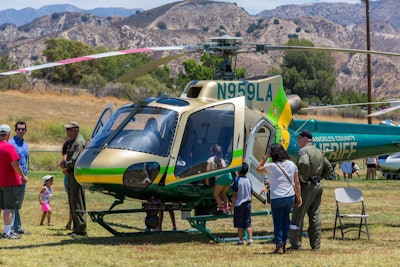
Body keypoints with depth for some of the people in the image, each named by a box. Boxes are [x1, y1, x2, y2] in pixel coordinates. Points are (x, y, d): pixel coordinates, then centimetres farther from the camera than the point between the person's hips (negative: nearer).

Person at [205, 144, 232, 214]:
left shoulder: (210, 159, 10)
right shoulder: (221, 159, 27)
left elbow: (208, 170, 1)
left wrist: (207, 180, 6)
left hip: (221, 177, -6)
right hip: (229, 176, 6)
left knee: (216, 194, 8)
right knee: (223, 194, 21)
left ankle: (221, 209, -4)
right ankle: (226, 208, 6)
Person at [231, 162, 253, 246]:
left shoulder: (237, 180, -11)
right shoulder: (248, 180, 5)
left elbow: (234, 195, -11)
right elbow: (250, 194, 11)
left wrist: (232, 205, -5)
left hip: (239, 204, -5)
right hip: (247, 204, 5)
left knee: (240, 224, 2)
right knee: (248, 223, 6)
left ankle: (241, 240, 4)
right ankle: (250, 240, -1)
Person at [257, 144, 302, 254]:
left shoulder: (271, 166, -11)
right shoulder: (292, 165, 4)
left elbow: (258, 168, 7)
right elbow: (297, 182, 7)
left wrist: (265, 157, 6)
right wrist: (299, 197, 15)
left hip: (277, 198, -5)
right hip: (291, 196, 5)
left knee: (278, 222, 1)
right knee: (286, 220, 18)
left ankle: (279, 247, 0)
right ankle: (283, 243, 21)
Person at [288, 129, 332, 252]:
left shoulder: (304, 151, -12)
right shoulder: (319, 152, 15)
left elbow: (304, 163, -33)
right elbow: (329, 168, 22)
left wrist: (304, 177, -19)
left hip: (306, 186, -8)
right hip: (318, 185, 8)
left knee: (298, 216, -2)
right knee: (315, 217, 10)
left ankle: (296, 244, -2)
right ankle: (316, 245, 10)